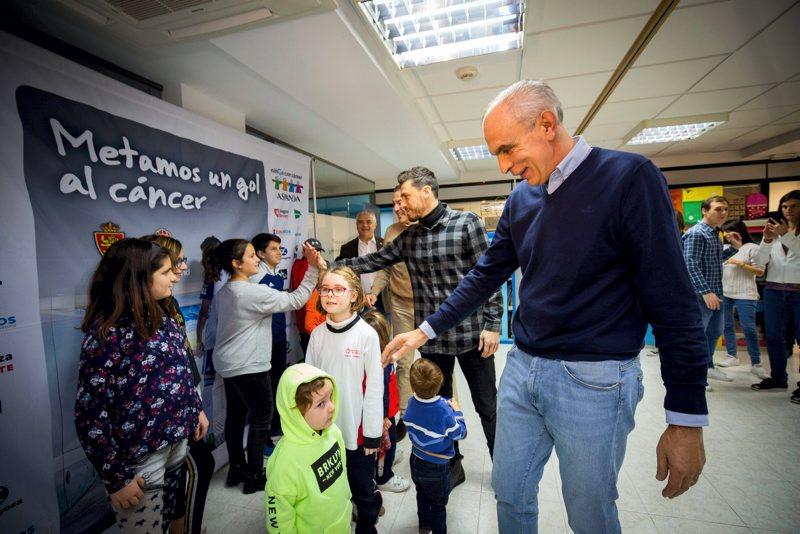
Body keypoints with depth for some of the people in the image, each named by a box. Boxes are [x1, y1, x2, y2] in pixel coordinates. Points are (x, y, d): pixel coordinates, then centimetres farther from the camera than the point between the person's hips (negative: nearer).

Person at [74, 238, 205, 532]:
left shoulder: (162, 317, 0)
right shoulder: (106, 334, -22)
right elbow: (89, 415, -19)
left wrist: (196, 409, 15)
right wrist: (116, 478, -15)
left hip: (177, 439, 7)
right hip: (139, 457, -6)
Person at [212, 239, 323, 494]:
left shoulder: (224, 292, 5)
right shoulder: (253, 292, -24)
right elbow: (295, 300, -24)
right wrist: (313, 268, -24)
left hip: (228, 364, 9)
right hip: (249, 367, -9)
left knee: (236, 415, 18)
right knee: (261, 417, 6)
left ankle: (236, 468, 33)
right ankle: (254, 475, 18)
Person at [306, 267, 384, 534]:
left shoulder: (367, 335, -17)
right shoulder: (317, 334, -5)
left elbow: (374, 386, -13)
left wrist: (373, 433, -9)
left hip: (357, 430, -3)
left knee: (363, 490, 17)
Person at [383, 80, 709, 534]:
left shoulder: (629, 177, -10)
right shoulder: (520, 200, 6)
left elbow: (673, 301, -12)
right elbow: (485, 277, 10)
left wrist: (687, 420, -10)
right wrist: (426, 331, 8)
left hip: (595, 380, -5)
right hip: (522, 369, 5)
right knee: (510, 496, 19)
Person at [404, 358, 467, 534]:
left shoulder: (411, 402, -20)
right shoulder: (444, 411, -34)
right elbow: (460, 433, -19)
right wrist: (457, 411, -4)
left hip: (416, 461, 5)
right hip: (437, 467, -5)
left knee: (422, 495, 31)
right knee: (438, 504, 21)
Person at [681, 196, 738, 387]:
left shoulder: (714, 234, 14)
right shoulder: (696, 233, -15)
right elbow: (691, 265, -23)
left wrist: (734, 248, 10)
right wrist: (706, 291, -28)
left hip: (715, 294, 10)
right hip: (701, 295, -10)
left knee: (715, 332, 21)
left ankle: (708, 366, 38)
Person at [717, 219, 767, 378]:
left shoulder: (752, 248, -3)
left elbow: (760, 271, -8)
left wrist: (741, 264, -16)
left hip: (744, 295, -5)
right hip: (724, 293, 5)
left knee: (749, 328, -5)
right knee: (727, 326, 10)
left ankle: (756, 364, 5)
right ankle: (732, 356, 22)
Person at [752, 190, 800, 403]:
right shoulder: (775, 230, 11)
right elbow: (760, 261, 2)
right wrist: (767, 240, -12)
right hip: (774, 290, 3)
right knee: (773, 337, 8)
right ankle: (778, 378, 20)